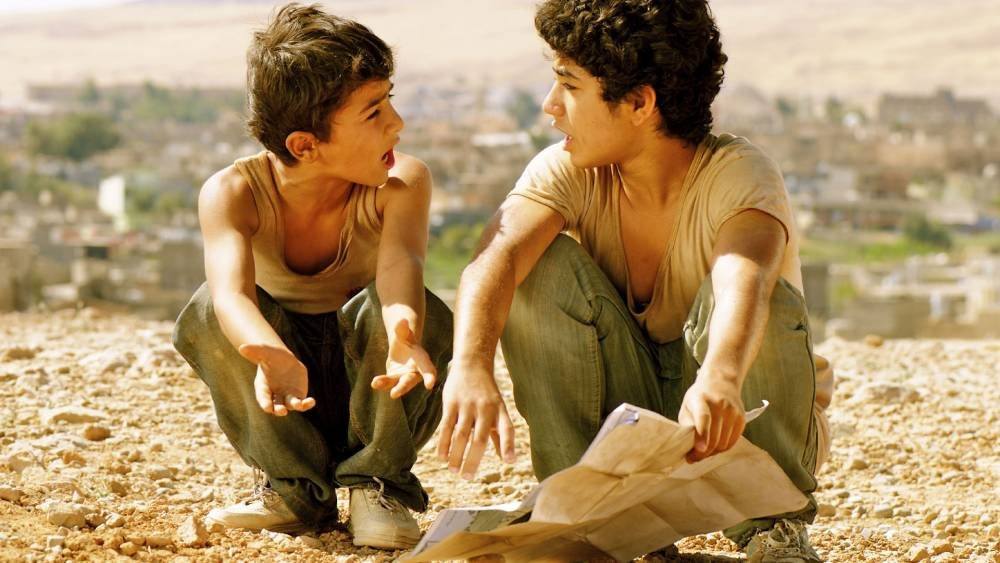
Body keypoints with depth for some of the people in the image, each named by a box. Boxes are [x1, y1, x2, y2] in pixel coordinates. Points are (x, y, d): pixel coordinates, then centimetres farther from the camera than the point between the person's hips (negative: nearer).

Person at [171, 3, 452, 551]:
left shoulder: (402, 182, -20)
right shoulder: (233, 192, -21)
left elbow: (399, 263, -41)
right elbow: (232, 293, -40)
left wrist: (403, 330, -65)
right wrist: (271, 356, -63)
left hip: (377, 391, -1)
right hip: (289, 403, 1)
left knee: (421, 316, -33)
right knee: (206, 313, -28)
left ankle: (378, 483, -8)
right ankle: (298, 490, -8)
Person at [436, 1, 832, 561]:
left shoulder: (739, 172, -20)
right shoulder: (569, 172, -10)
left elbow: (744, 277, -42)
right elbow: (496, 257, -29)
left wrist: (720, 378, -65)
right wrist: (470, 368, -51)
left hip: (737, 431, -3)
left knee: (768, 301, -32)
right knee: (545, 264, -19)